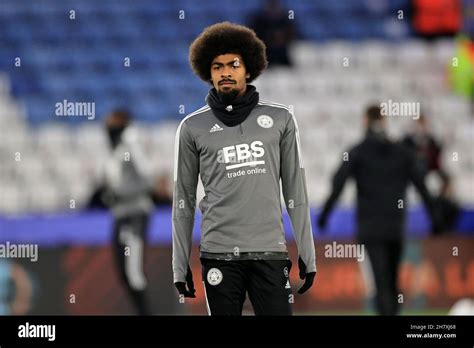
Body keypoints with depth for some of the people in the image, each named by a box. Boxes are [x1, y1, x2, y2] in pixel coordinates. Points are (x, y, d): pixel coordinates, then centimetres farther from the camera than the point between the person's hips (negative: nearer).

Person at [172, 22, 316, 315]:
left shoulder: (280, 119, 7)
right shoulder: (193, 127, 6)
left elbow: (296, 192, 9)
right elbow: (184, 200, 9)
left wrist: (308, 254, 5)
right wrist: (180, 265, 5)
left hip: (270, 251, 0)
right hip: (219, 254, 0)